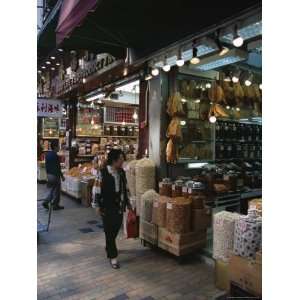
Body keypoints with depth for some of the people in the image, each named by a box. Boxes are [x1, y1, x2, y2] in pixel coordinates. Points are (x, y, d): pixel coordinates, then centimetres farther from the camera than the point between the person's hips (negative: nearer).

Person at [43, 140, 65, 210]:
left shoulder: (47, 154, 5)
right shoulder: (55, 155, -20)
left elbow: (46, 165, 12)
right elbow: (58, 168, -19)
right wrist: (62, 176, -10)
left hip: (49, 175, 8)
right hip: (55, 175, -8)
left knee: (52, 190, 21)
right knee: (56, 191, 5)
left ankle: (46, 202, 13)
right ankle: (55, 205, 14)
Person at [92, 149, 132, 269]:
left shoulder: (122, 172, 4)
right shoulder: (103, 172, -15)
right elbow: (97, 189, -12)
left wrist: (127, 203, 15)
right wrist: (97, 205, -9)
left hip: (120, 206, 6)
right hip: (107, 207, -6)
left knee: (116, 229, 18)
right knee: (109, 231, 3)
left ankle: (109, 247, 44)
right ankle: (112, 256, 15)